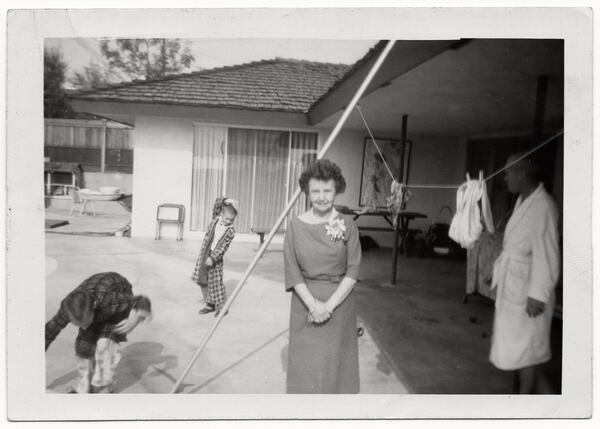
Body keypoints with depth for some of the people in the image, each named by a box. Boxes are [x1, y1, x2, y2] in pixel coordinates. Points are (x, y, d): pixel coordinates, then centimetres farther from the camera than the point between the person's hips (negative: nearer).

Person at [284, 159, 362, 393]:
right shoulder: (295, 226, -3)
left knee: (335, 362, 8)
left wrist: (329, 304, -14)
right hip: (305, 303, 1)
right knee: (305, 364, 8)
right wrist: (313, 304, -14)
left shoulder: (348, 226, -4)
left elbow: (353, 270, -6)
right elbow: (292, 271, -5)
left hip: (339, 302, 0)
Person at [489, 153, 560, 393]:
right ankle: (545, 393, 35)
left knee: (525, 350, 7)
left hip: (528, 294, -9)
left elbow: (547, 255, -22)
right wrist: (497, 271, 19)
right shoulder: (522, 202, 8)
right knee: (523, 349, 19)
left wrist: (538, 295, -21)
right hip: (511, 289, 9)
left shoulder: (543, 207, -20)